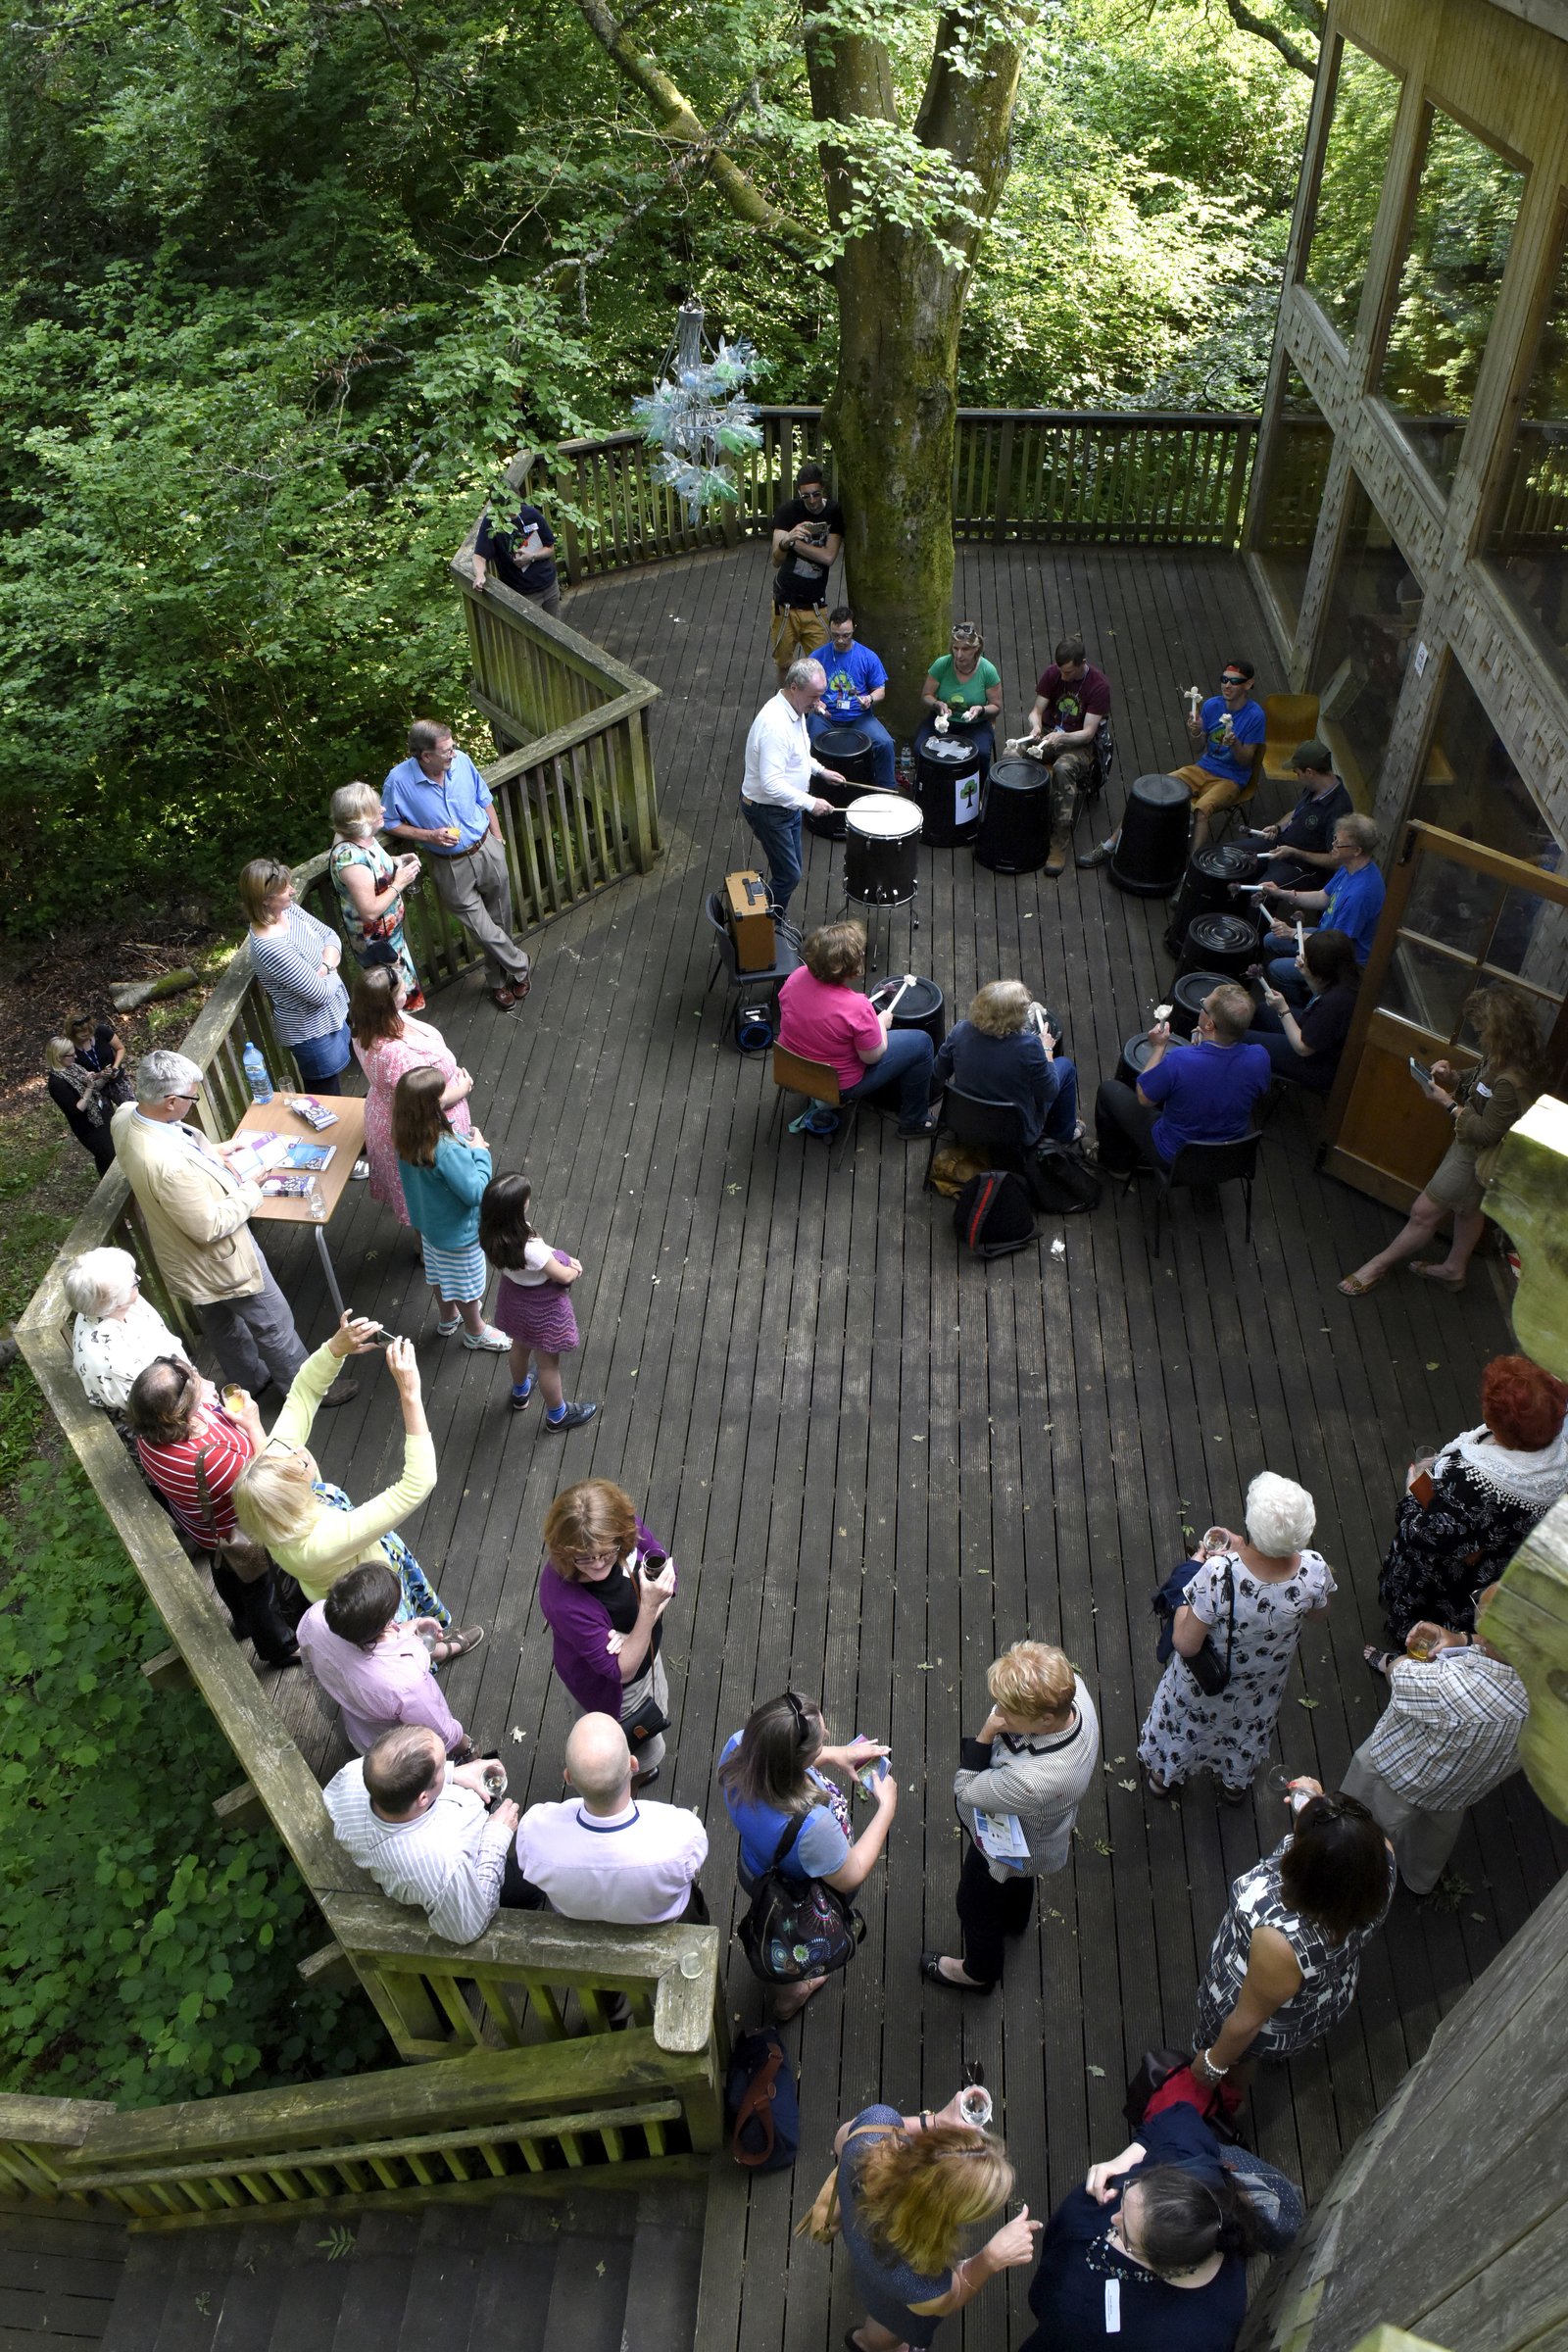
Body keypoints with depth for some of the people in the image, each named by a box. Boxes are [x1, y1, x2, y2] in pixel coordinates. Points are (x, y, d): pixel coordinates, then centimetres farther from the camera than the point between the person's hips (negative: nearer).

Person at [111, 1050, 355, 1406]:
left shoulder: (125, 1115, -16)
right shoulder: (170, 1165, -44)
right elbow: (209, 1227, -32)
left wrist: (208, 1151, 2)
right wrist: (249, 1189, -19)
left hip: (177, 1252, 9)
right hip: (217, 1261, -9)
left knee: (220, 1320, 30)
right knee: (272, 1323, 15)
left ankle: (249, 1382, 53)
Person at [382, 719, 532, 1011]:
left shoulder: (461, 761, -11)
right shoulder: (399, 780, -20)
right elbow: (390, 823, -6)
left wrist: (498, 839, 9)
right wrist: (430, 836, -19)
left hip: (487, 851, 3)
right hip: (452, 867, -3)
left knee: (500, 921, 16)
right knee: (484, 929, 4)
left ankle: (499, 978, 39)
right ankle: (520, 965, 31)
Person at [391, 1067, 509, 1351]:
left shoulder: (408, 1139, -17)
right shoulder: (447, 1151, -42)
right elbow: (475, 1193, -33)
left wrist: (465, 1145, -7)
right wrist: (480, 1152, -24)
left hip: (428, 1221, 7)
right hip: (457, 1231, -7)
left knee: (440, 1273, 32)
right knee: (466, 1283, 20)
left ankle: (447, 1318, 58)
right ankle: (476, 1332, 46)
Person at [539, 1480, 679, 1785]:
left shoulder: (626, 1525, -31)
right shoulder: (563, 1601, -45)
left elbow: (666, 1573, -11)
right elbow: (622, 1671, -34)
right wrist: (650, 1608, -48)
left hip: (646, 1649, 6)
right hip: (611, 1691, -5)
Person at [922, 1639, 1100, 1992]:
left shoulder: (1033, 1781, -51)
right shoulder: (1071, 1687, -33)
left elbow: (965, 1789, -32)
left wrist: (986, 1733, -34)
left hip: (1008, 1849, -6)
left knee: (976, 1907, 29)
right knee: (1017, 1879, 41)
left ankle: (979, 1971, 61)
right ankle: (1014, 1919, 74)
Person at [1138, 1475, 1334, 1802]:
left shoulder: (1219, 1574, -44)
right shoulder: (1315, 1571, -34)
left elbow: (1185, 1644, -31)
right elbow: (1319, 1612, -8)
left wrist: (1194, 1569, -20)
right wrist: (1245, 1551, -11)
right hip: (1264, 1684, 2)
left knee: (1186, 1721, 32)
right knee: (1250, 1727, 36)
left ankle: (1164, 1774, 60)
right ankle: (1236, 1783, 64)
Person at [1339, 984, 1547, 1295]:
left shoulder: (1511, 1082, -38)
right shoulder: (1502, 1059, -10)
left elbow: (1486, 1133, -29)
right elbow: (1478, 1081, 10)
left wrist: (1448, 1103, -22)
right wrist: (1452, 1076, -9)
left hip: (1478, 1158, -10)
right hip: (1471, 1147, 10)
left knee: (1424, 1212, 7)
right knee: (1468, 1208, 29)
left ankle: (1377, 1266, 26)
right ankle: (1455, 1268, 51)